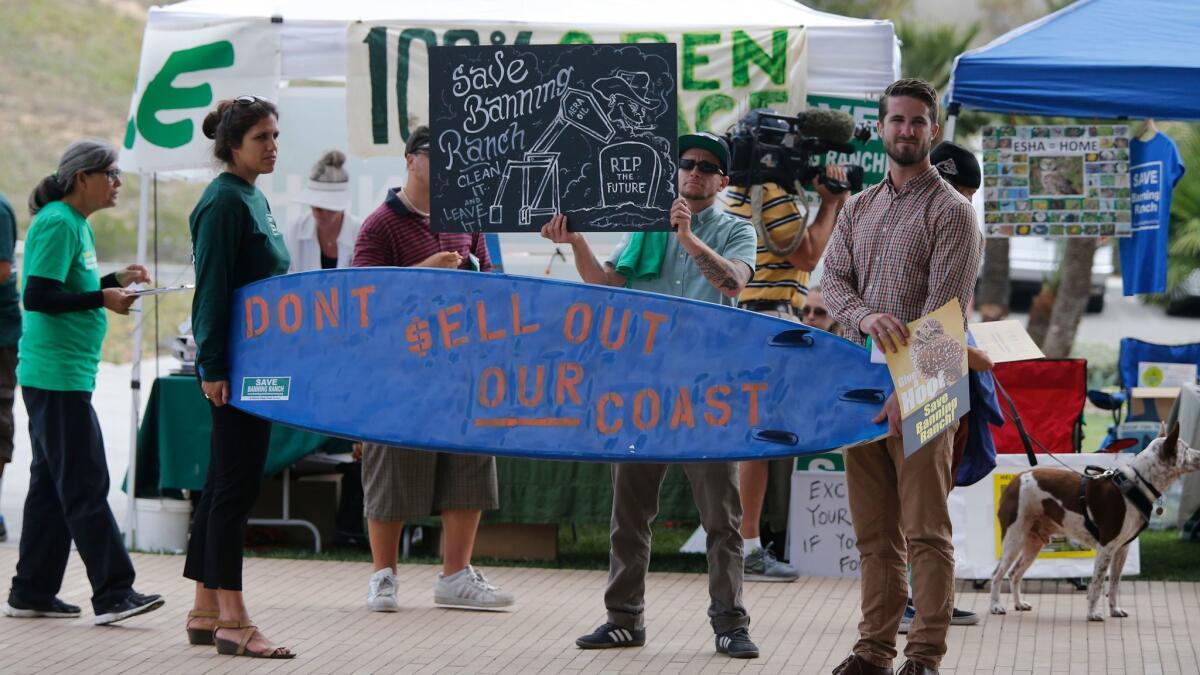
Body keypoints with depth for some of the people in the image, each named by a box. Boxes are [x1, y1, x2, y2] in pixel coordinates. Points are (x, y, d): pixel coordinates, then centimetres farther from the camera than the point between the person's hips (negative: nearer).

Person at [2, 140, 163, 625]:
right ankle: (112, 593, -9)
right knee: (85, 485, -9)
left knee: (52, 484, 12)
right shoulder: (57, 224, -14)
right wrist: (102, 299, -19)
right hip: (56, 374, -10)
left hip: (69, 373, 10)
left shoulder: (76, 224, 15)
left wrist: (116, 280, 11)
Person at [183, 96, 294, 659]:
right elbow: (211, 290, -17)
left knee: (226, 484, 11)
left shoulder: (254, 199, 16)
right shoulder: (224, 201, -12)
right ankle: (231, 620, -6)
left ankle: (205, 612, 16)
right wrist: (214, 368, -20)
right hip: (234, 365, -9)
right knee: (236, 483, -8)